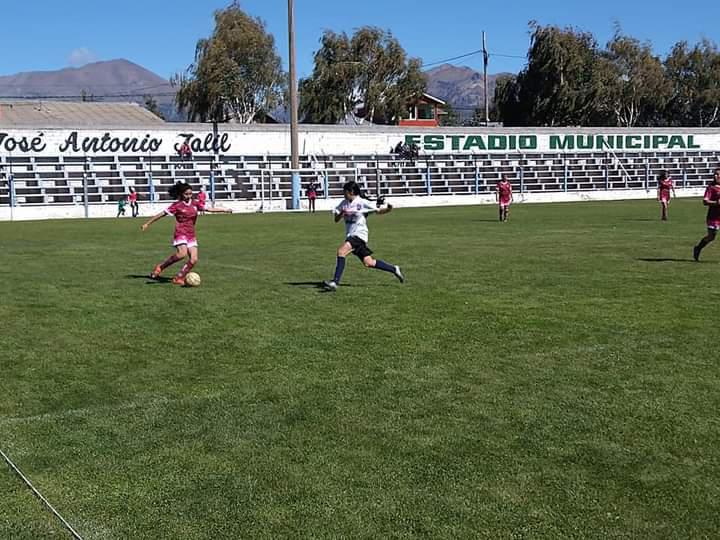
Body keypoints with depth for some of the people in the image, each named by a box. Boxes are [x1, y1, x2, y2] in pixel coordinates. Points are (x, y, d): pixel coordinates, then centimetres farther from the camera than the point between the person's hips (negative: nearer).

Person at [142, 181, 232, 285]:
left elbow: (209, 209, 12)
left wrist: (224, 210, 8)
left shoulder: (194, 204, 8)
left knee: (194, 260, -8)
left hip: (191, 235, 6)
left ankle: (178, 278, 3)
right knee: (182, 254, -29)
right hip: (180, 233, -6)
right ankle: (160, 267, -12)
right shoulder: (177, 205, -5)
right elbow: (162, 214, -3)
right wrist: (147, 224, -1)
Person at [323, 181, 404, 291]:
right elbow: (336, 220, 8)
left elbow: (378, 211, -2)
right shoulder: (344, 203, 9)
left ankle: (335, 282, -27)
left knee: (341, 251, -26)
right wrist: (341, 214, -13)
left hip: (359, 235, -7)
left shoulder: (363, 203, -8)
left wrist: (388, 209, -22)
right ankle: (394, 269, 25)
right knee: (369, 263, 8)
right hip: (350, 236, 7)